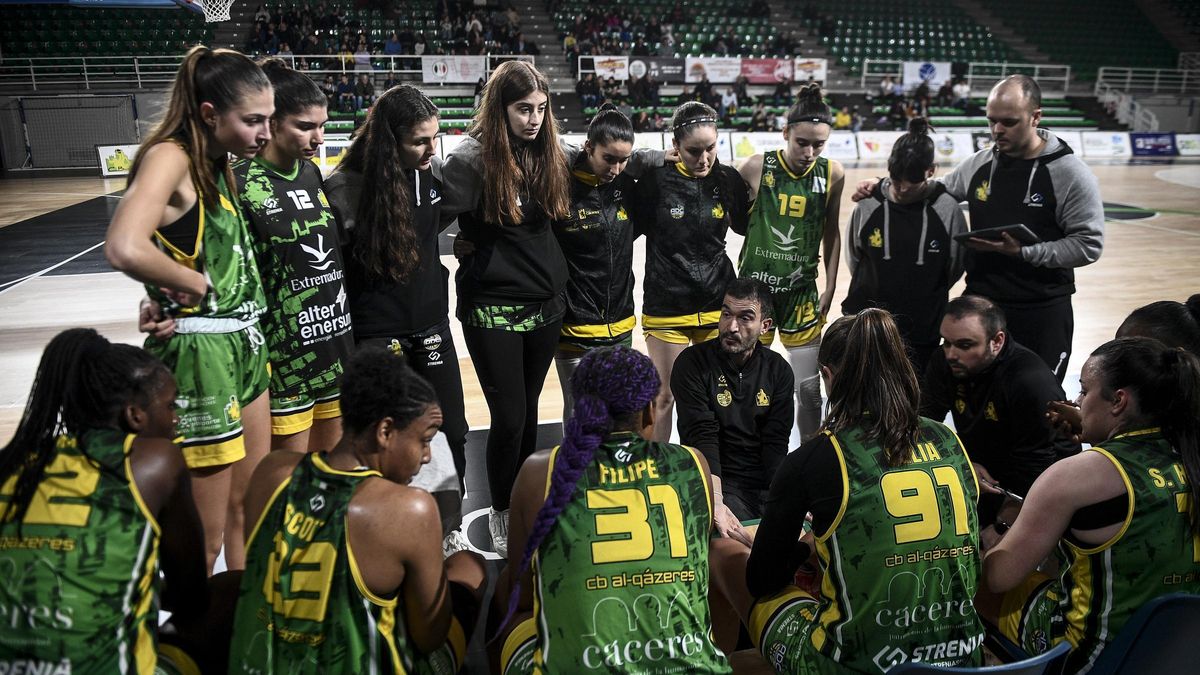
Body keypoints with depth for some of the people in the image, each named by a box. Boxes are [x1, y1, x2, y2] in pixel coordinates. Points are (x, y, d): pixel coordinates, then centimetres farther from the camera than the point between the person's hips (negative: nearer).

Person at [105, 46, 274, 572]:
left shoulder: (215, 160, 9)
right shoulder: (171, 156, -16)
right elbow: (125, 248, -33)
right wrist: (195, 285, -17)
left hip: (244, 348, 9)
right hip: (200, 356, -9)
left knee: (249, 511, 20)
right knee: (204, 539, 5)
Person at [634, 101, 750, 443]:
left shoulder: (728, 179, 0)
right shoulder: (656, 181, -9)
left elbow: (746, 225, 15)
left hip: (717, 305, 3)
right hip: (666, 309, -3)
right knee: (665, 397, 6)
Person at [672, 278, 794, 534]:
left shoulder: (779, 369, 5)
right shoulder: (692, 363, -8)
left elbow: (776, 444, -2)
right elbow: (702, 437, -19)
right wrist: (716, 504, -33)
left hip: (768, 483, 4)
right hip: (717, 483, -4)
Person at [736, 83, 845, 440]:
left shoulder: (833, 173, -3)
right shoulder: (757, 167, -11)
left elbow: (831, 232, 8)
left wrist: (829, 288, 8)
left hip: (802, 291, 2)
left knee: (809, 387, 7)